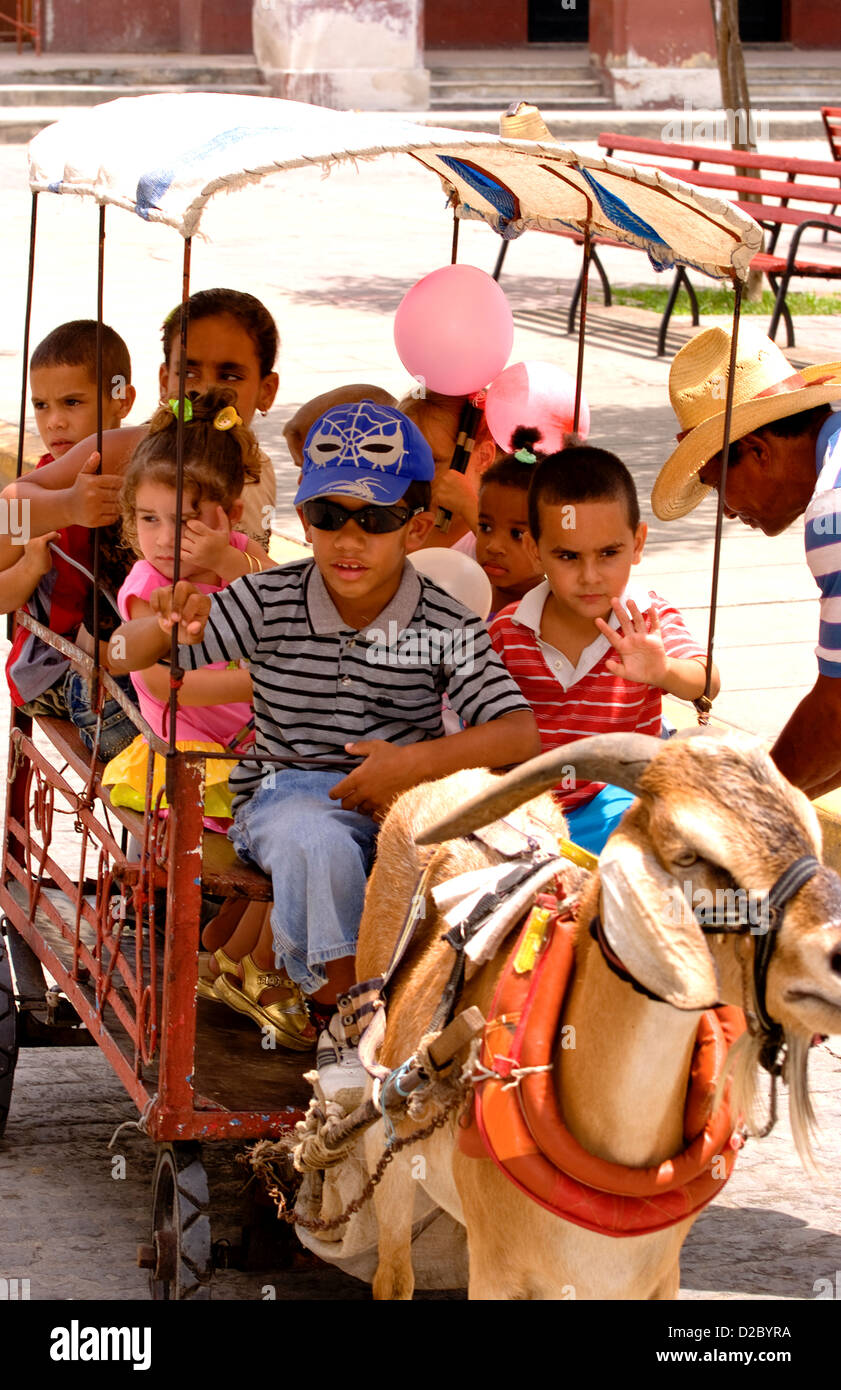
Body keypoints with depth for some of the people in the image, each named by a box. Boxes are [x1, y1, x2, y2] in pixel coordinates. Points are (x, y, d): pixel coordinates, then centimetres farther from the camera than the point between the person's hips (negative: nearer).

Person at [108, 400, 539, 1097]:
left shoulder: (446, 624, -6)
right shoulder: (268, 602, -5)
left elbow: (520, 735, -15)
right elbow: (128, 656, -4)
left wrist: (418, 763, -28)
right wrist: (166, 629, -29)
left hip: (404, 798, 1)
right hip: (288, 795, -1)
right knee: (320, 843, -37)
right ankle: (342, 1008, -12)